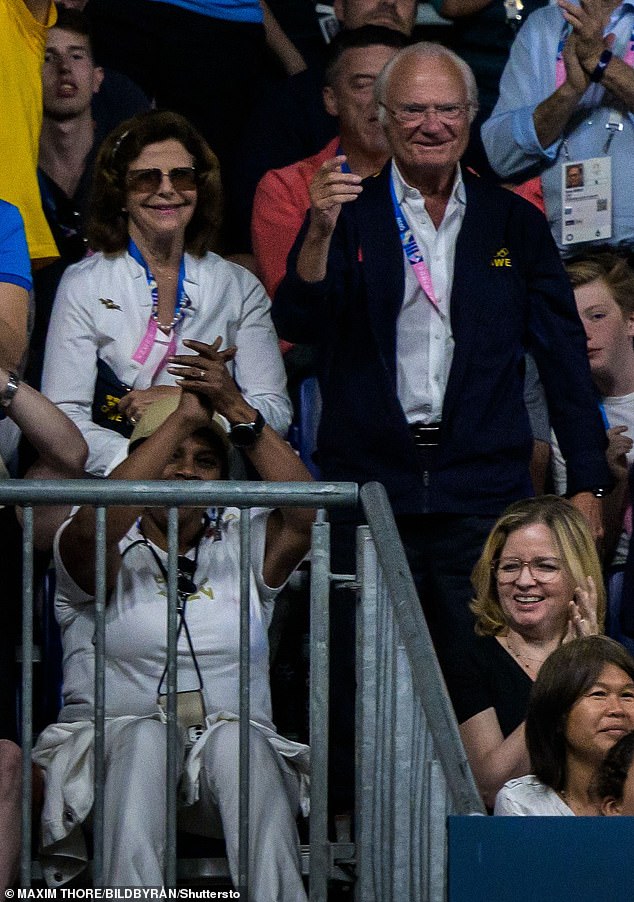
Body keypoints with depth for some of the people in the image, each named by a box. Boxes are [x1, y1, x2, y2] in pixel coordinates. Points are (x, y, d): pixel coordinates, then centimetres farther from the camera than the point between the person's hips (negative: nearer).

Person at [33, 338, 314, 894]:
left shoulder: (243, 547, 16)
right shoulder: (103, 553, 9)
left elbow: (306, 514, -5)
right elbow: (94, 526, -17)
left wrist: (239, 413, -14)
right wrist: (185, 416, -16)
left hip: (238, 753, 2)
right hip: (113, 742, -2)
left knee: (233, 739, -33)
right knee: (143, 735, -35)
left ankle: (274, 896, -39)